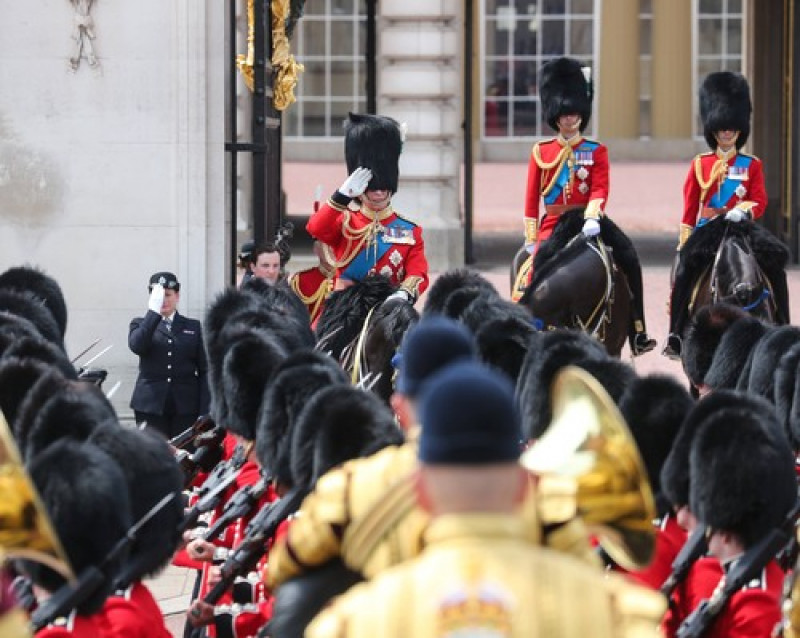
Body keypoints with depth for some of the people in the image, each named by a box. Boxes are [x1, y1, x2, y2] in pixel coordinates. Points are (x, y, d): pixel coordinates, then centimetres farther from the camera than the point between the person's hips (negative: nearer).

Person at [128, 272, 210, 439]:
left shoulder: (193, 327, 11)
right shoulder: (141, 324, 10)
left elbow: (203, 370, 7)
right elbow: (136, 346, -14)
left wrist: (204, 413, -2)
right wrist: (154, 311, -18)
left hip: (185, 407, 0)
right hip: (151, 405, 0)